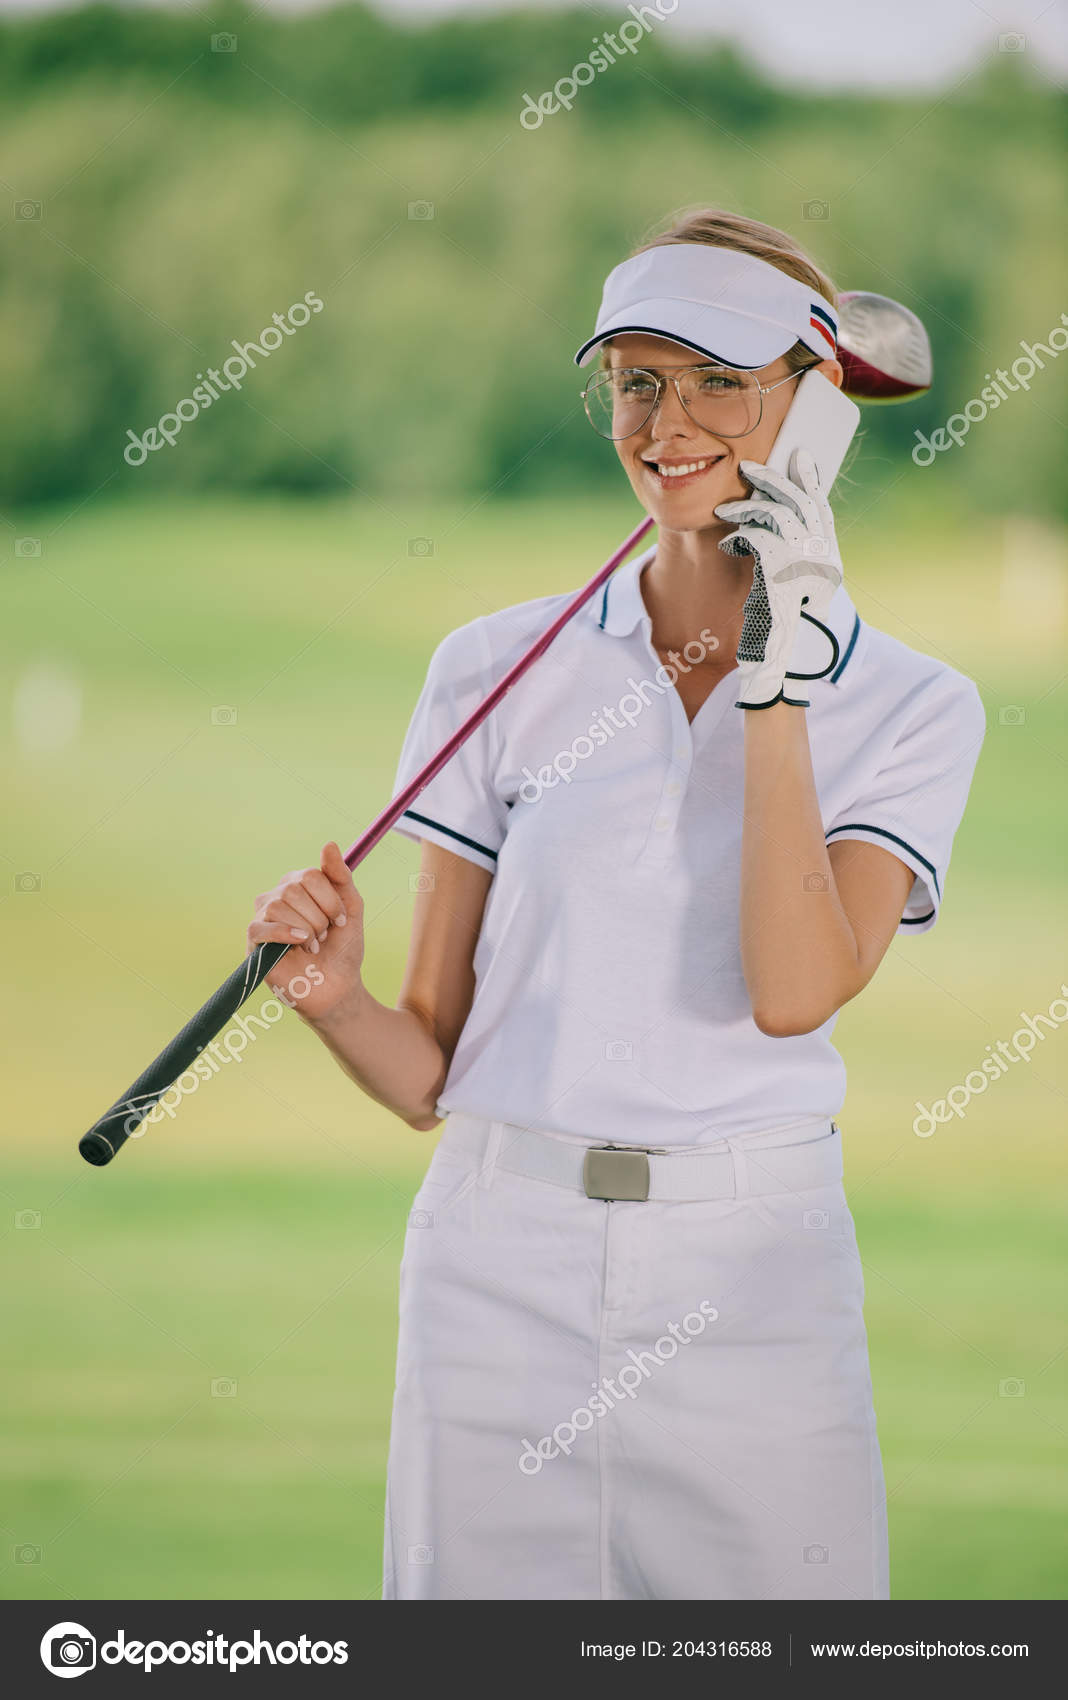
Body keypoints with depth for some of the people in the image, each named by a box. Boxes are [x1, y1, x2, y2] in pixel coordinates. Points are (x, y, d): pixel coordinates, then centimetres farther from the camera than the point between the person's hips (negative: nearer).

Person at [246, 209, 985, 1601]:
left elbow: (794, 991, -14)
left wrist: (777, 684, -12)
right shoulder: (501, 670, 5)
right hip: (503, 1266, 1)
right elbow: (432, 1070, 6)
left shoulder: (911, 708, 3)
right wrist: (336, 999, -14)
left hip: (752, 1282, -1)